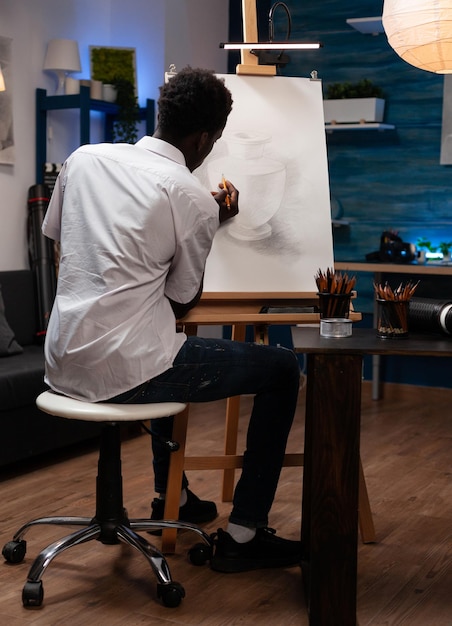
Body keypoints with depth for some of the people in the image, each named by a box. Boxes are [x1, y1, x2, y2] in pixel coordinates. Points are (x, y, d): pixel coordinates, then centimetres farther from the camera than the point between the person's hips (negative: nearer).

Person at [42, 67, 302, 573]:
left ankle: (171, 497, 46)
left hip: (63, 362, 8)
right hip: (125, 372, -8)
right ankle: (242, 535, 11)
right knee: (282, 369, 6)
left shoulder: (83, 158, 7)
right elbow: (182, 302, -1)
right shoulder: (194, 199, -9)